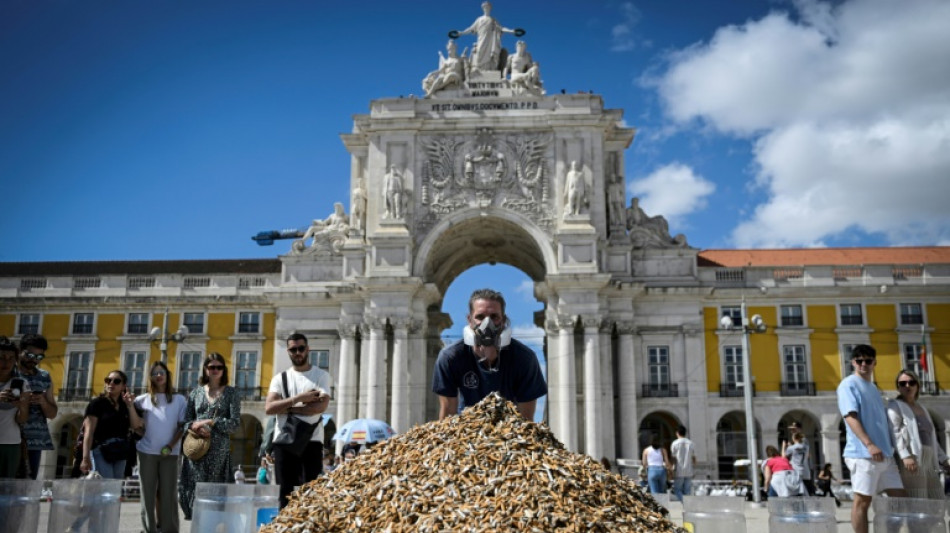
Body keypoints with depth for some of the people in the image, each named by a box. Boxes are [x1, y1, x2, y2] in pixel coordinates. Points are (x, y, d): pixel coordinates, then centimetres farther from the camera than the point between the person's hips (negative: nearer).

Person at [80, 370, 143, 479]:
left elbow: (135, 426, 3)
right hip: (100, 452, -6)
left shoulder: (125, 407, 14)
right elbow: (89, 431, -9)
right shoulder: (97, 403, -2)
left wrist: (130, 405, -7)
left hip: (120, 454, 6)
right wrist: (86, 458, -17)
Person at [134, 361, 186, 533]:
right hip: (147, 452, 1)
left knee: (168, 494, 0)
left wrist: (170, 446, -10)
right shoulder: (143, 399, 9)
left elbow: (182, 426, 2)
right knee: (148, 493, 3)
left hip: (170, 454, -1)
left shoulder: (179, 399, 6)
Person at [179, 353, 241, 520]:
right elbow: (185, 421, 11)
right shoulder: (196, 392, 13)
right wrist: (195, 426, -10)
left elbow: (235, 422, -3)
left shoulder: (230, 393, 5)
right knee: (195, 487, -2)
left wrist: (211, 422, -11)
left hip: (219, 450, -2)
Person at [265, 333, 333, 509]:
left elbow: (321, 406, -11)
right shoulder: (280, 378, 11)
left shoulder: (321, 376, 5)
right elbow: (269, 408, -4)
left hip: (311, 441, -2)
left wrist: (289, 408, -9)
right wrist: (299, 398, -12)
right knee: (286, 491, 6)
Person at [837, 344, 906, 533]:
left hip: (885, 454, 8)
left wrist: (891, 447, 16)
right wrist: (869, 444, -25)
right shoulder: (849, 385, -4)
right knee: (862, 501, -4)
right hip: (863, 454, -8)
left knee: (900, 496, 6)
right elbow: (850, 416, -15)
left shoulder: (873, 388, 21)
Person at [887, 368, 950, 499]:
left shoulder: (922, 409, 27)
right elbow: (894, 432, -12)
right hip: (911, 461, -8)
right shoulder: (895, 406, 2)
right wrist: (905, 456, -24)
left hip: (929, 462, 8)